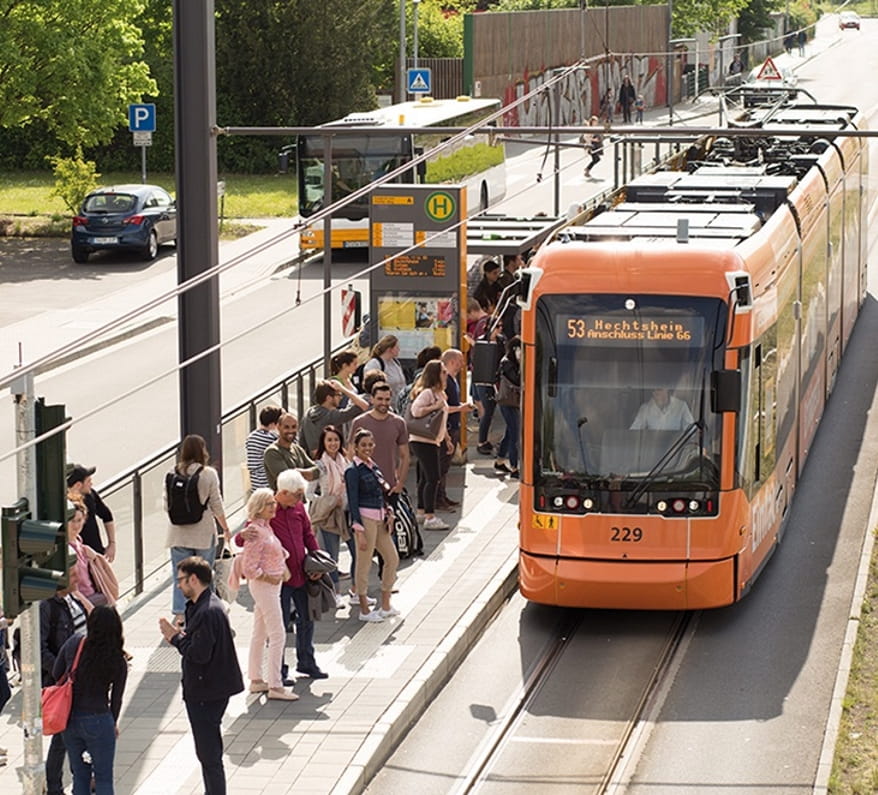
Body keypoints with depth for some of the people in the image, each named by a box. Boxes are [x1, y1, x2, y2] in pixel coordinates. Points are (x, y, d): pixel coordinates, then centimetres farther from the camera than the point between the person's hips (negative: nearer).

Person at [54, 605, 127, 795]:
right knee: (104, 779, 8)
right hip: (98, 721, -3)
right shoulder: (118, 662, -11)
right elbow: (116, 699, 0)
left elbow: (56, 674, 3)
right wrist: (113, 724, 17)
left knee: (79, 777, 16)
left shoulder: (73, 644, -8)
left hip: (70, 720, 3)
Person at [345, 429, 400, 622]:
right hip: (365, 518, -9)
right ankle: (364, 610, 9)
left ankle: (385, 606, 23)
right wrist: (359, 530, -18)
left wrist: (387, 514, 9)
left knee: (392, 558, 12)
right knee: (364, 563, -1)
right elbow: (353, 502, -14)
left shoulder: (373, 467, 12)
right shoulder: (353, 471, -11)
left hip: (379, 519, 9)